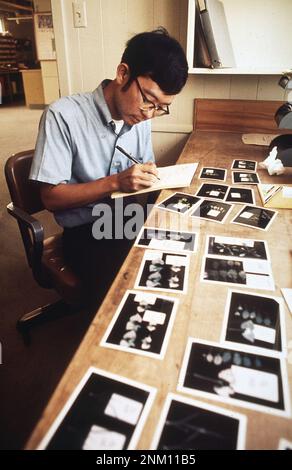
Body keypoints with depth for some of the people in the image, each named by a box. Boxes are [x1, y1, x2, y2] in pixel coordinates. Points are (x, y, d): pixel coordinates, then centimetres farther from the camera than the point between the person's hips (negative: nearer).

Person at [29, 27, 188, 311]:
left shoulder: (141, 117, 5)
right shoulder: (63, 116, -14)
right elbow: (52, 197, -13)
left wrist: (150, 175, -8)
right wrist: (115, 182, -24)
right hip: (86, 231, -5)